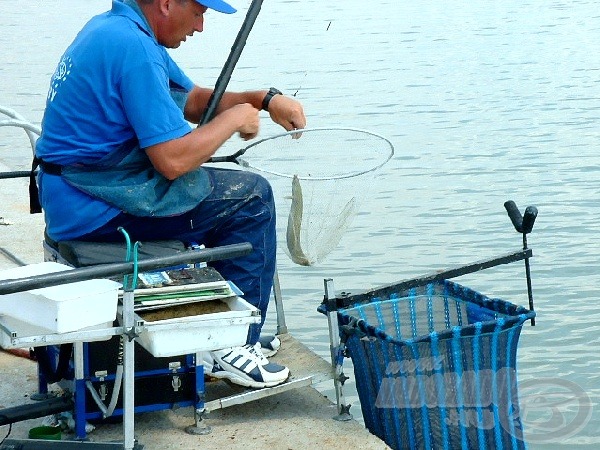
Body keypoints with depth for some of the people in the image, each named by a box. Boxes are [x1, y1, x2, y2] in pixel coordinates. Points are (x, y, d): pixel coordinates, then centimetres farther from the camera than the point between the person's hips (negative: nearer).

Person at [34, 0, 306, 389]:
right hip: (98, 206, -11)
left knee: (225, 184, 24)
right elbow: (173, 160, -24)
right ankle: (233, 346, 2)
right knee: (252, 196, -3)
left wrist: (265, 99, 6)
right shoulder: (134, 48, -21)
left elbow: (192, 99, 19)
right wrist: (235, 117, -9)